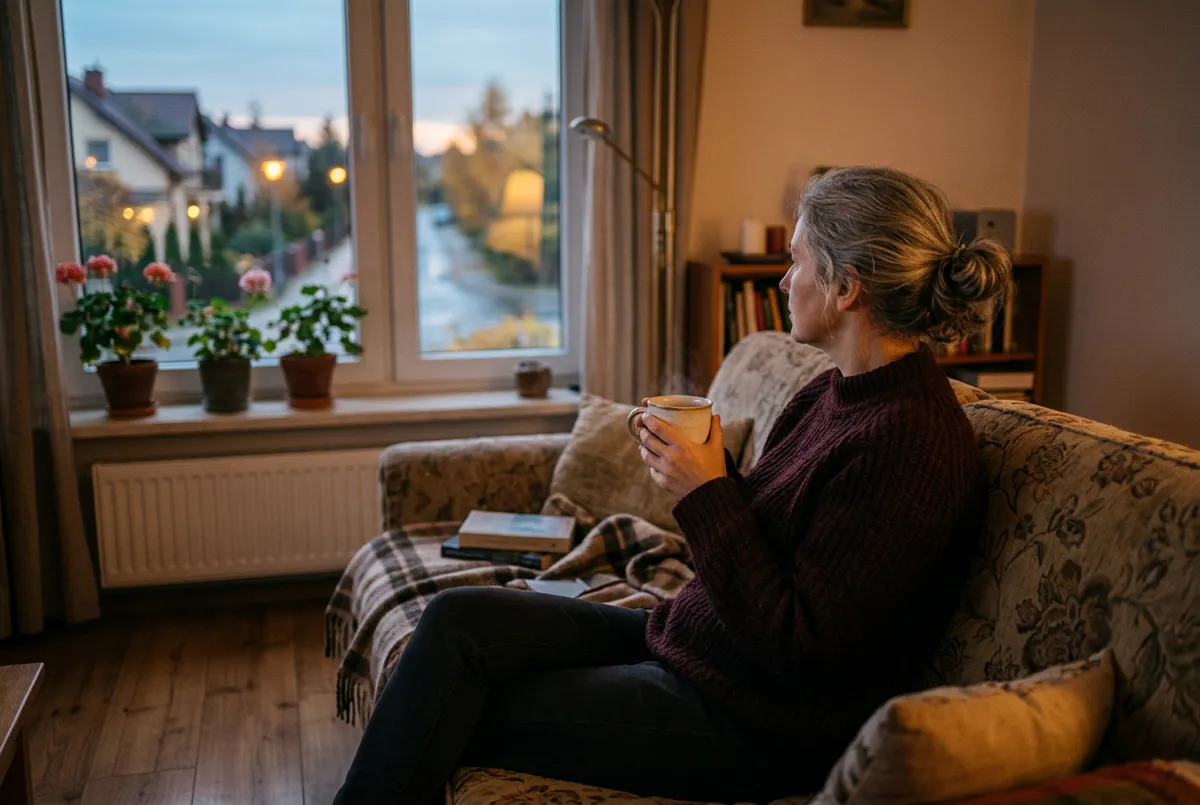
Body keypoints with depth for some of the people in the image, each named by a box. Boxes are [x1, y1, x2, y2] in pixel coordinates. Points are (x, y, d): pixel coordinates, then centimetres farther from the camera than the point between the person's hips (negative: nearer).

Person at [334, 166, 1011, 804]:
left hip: (754, 726, -8)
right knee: (461, 617, -4)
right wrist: (705, 463, -4)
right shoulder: (833, 393, 6)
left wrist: (707, 493, -20)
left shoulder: (910, 443, -23)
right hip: (688, 643, 9)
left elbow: (797, 649, -23)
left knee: (454, 720, -9)